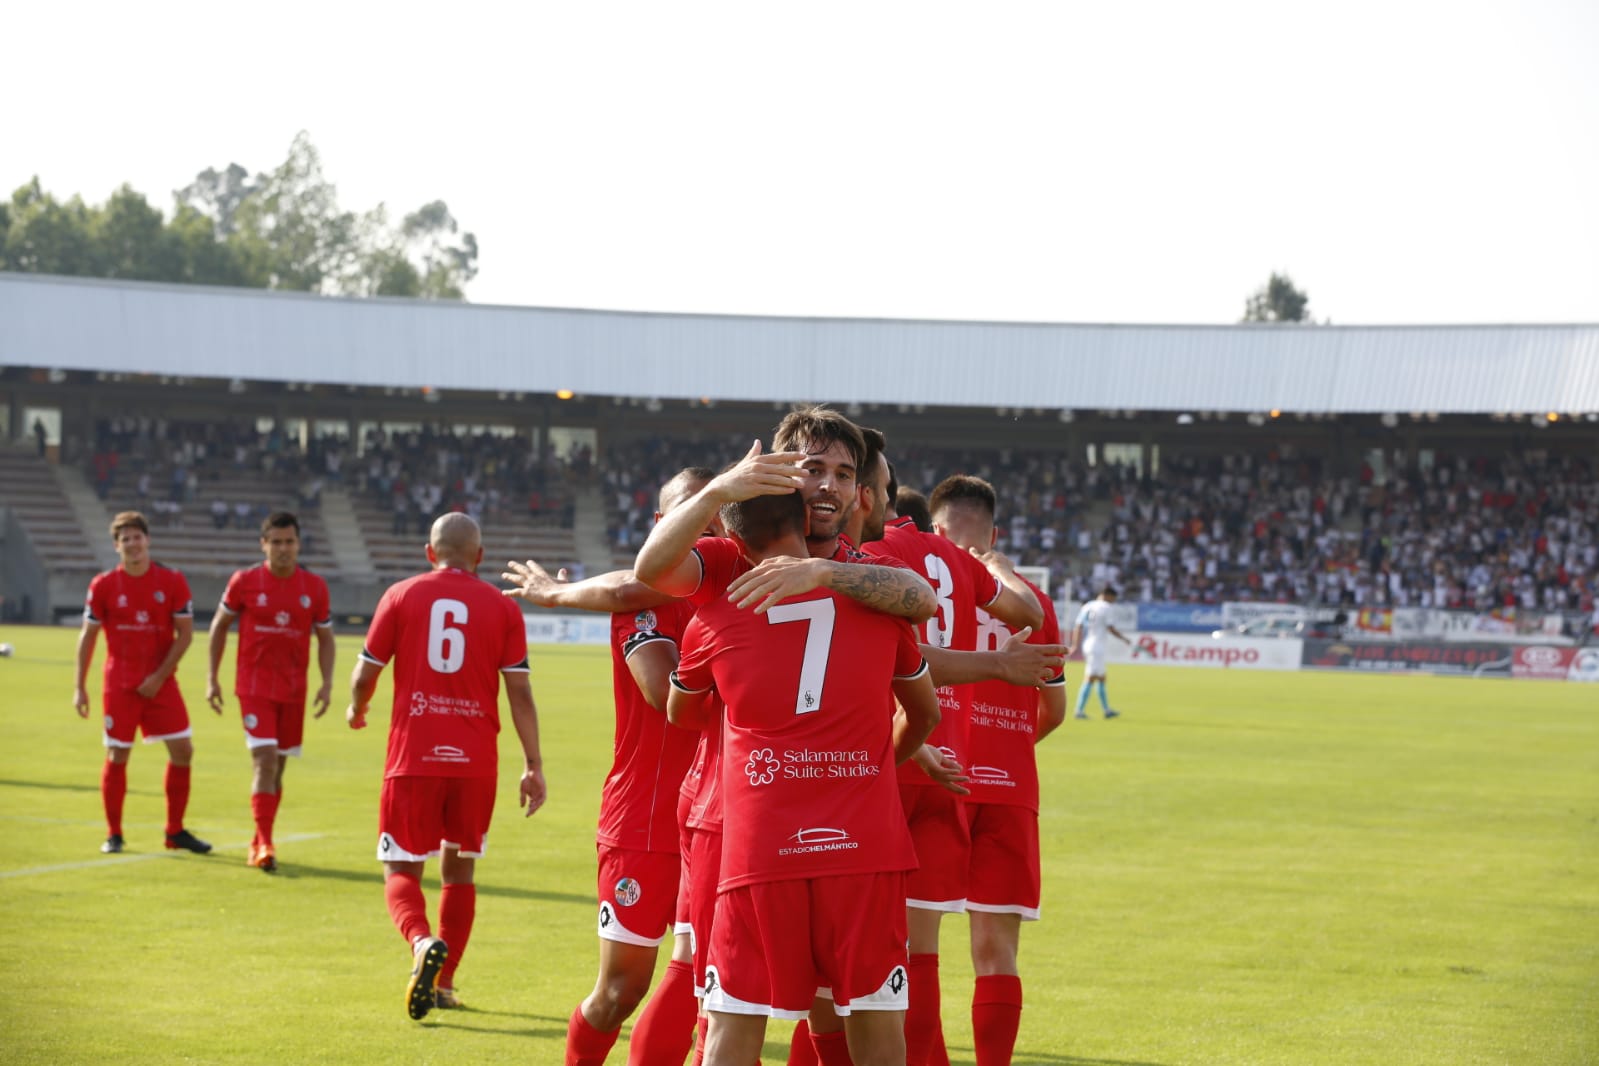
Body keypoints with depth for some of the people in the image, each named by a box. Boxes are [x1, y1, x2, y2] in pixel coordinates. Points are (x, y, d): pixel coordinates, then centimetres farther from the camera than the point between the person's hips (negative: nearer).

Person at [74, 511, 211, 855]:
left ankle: (175, 831, 8)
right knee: (117, 756, -2)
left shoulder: (173, 581, -2)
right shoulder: (104, 585, -2)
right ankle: (113, 834, 10)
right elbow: (87, 636, 4)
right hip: (119, 684, -1)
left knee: (182, 750, -4)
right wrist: (80, 687, 0)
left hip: (160, 682, 1)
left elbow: (185, 633, -2)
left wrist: (160, 676, -10)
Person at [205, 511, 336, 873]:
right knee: (265, 760, -16)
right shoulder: (245, 581, -4)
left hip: (294, 690, 3)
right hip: (254, 685, -3)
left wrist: (327, 683, -4)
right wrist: (212, 677, 4)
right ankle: (264, 845, -18)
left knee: (278, 767, 10)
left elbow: (325, 639, 9)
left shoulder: (315, 587, 1)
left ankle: (258, 844, 23)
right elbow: (219, 625, 7)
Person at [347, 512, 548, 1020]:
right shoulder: (502, 607, 4)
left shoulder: (401, 596, 3)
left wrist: (356, 710, 27)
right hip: (475, 762, 1)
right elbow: (520, 692, 0)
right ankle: (444, 983, 18)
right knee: (460, 871, 17)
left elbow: (364, 675, 5)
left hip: (413, 757, -1)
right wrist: (533, 765, 4)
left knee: (402, 870, 4)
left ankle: (423, 943, -26)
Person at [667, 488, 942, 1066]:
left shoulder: (714, 622, 4)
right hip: (864, 846, 1)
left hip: (759, 851, -1)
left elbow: (679, 715, 24)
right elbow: (925, 713, 23)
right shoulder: (877, 601, 6)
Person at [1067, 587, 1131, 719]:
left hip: (1087, 645, 9)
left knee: (1101, 678, 17)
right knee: (1090, 679, -9)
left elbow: (1078, 626, 10)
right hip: (1097, 646, -9)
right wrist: (1124, 639, 3)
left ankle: (1106, 710, 23)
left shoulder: (1087, 606, 12)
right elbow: (1110, 628, -10)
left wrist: (1075, 645, 10)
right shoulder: (1105, 607, -9)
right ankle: (1079, 711, -14)